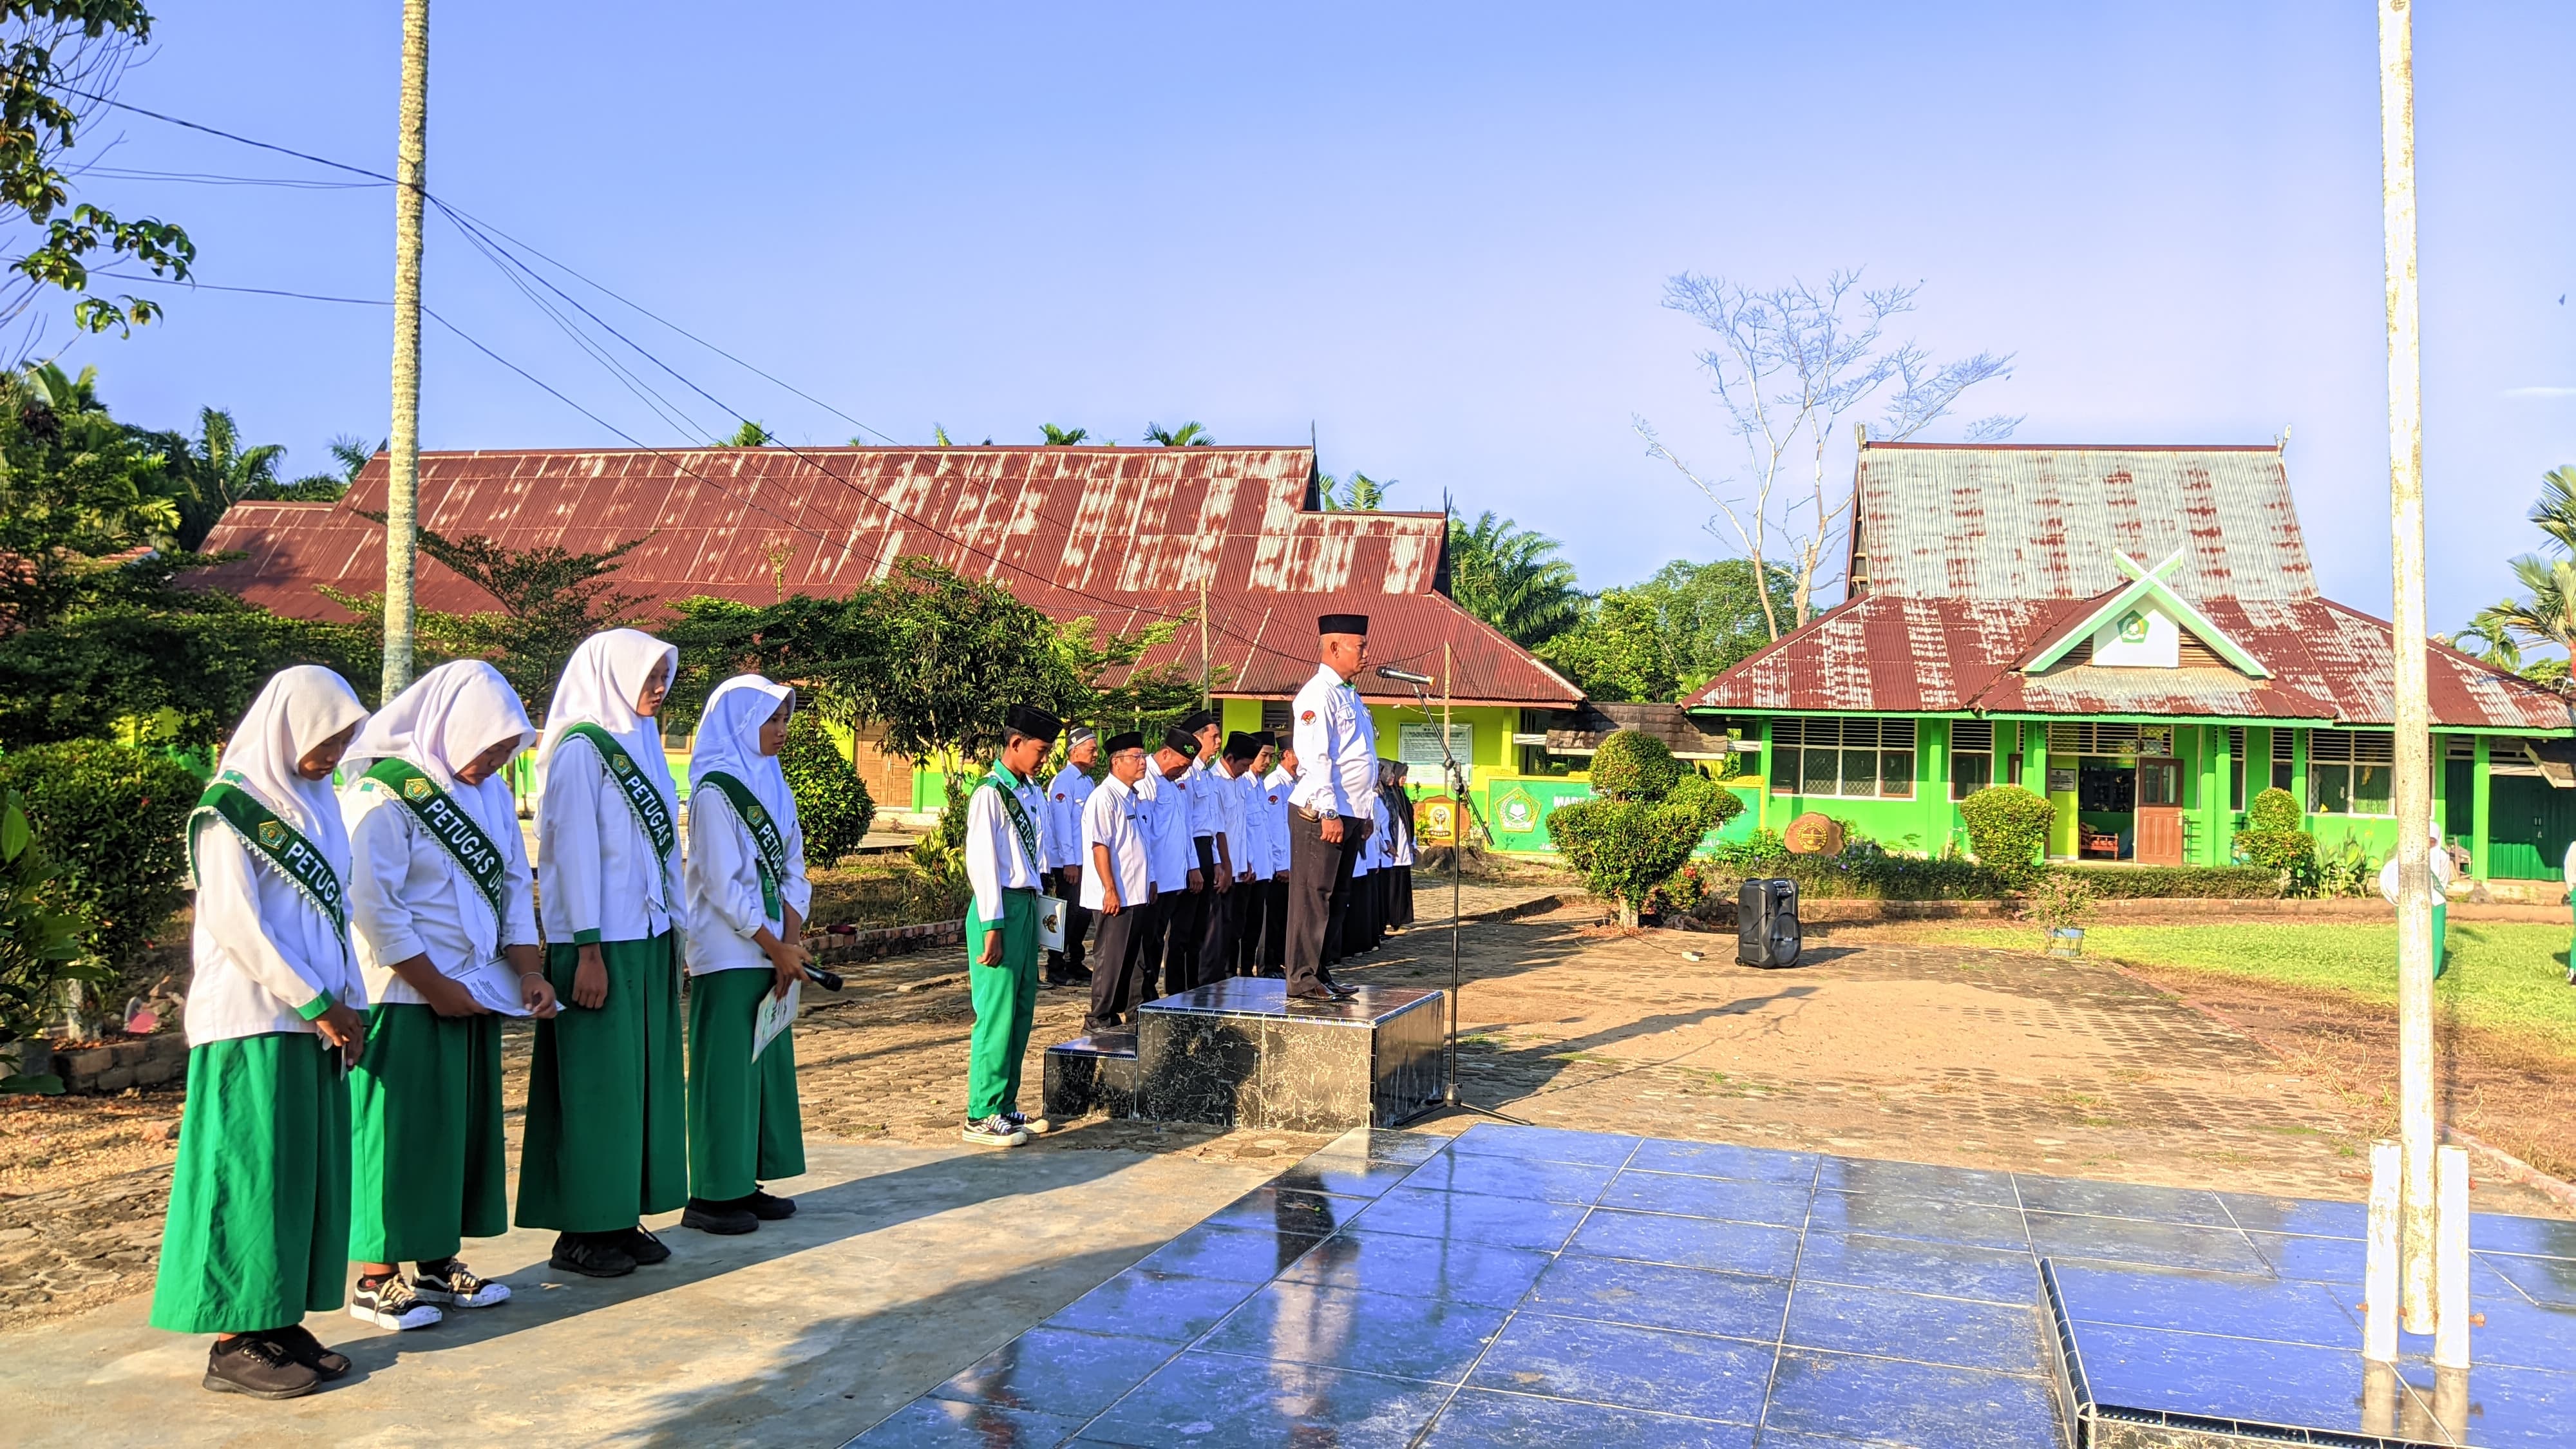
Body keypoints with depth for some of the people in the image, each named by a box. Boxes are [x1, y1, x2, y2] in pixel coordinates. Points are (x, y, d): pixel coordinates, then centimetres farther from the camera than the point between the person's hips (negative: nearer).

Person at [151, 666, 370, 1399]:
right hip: (253, 1021, -7)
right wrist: (319, 1005, -14)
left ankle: (279, 1321, 17)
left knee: (309, 1171, 9)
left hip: (316, 1019, 7)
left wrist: (347, 1005, 6)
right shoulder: (231, 808, -9)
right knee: (253, 1169, -3)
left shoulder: (314, 802, 13)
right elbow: (233, 922, -15)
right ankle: (236, 1341, 5)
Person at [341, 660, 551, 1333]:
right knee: (399, 1131, -1)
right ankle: (374, 1279, 9)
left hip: (475, 992, 8)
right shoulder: (385, 792, -13)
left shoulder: (491, 792, 10)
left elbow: (514, 884, 14)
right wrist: (435, 986, -14)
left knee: (466, 1124, 11)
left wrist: (530, 971, 3)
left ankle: (439, 1264, 22)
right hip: (405, 997, -8)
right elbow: (373, 908, -17)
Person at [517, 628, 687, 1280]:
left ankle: (622, 1216, 20)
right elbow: (574, 852, -15)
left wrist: (673, 932, 15)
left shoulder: (642, 744, 14)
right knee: (596, 1083, -1)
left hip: (648, 939, 8)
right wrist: (588, 951, -18)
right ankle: (580, 1231, 9)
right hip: (601, 944, -8)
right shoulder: (580, 749, -11)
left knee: (644, 1076, 11)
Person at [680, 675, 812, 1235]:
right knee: (726, 1068, -3)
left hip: (770, 953, 8)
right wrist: (777, 948, -13)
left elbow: (792, 871, 10)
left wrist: (793, 941, -4)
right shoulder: (714, 790, -11)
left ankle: (745, 1184, 20)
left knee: (769, 1062, 11)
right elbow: (722, 885, -15)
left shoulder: (774, 786, 12)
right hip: (728, 955, -8)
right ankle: (710, 1195, 6)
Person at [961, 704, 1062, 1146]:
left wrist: (1035, 910, 12)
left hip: (1028, 906, 8)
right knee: (998, 1013, -6)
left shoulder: (1031, 794, 15)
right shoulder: (990, 793, -10)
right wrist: (992, 927, -17)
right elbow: (982, 862, -15)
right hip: (1002, 909, -8)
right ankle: (981, 1117, 2)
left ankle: (1005, 1105, 21)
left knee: (1022, 1010, 12)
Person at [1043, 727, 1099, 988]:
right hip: (1068, 862, -8)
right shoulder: (1063, 781, -13)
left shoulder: (1087, 780, 14)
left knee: (1083, 913, 13)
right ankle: (1055, 970, 5)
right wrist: (1069, 862, -18)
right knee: (1068, 914, -4)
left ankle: (1074, 965, 24)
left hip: (1085, 860, 8)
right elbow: (1062, 823, -17)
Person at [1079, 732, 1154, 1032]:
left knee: (1129, 956, 13)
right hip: (1117, 895, -9)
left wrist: (1149, 883, 20)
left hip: (1137, 894, 9)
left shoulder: (1134, 798, 16)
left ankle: (1127, 1012, 21)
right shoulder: (1104, 797, -13)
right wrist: (1110, 890, -20)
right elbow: (1099, 846, -18)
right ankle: (1099, 1018, 5)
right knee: (1111, 957, -3)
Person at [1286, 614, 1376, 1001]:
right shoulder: (1318, 694, -12)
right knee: (1312, 896, -5)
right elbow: (1316, 758, -19)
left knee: (1335, 898, 13)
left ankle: (1320, 974, 20)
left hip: (1349, 814, 10)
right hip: (1321, 813, -10)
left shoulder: (1349, 696, 19)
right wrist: (1329, 813, -22)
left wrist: (1364, 815, 22)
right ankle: (1302, 980, 0)